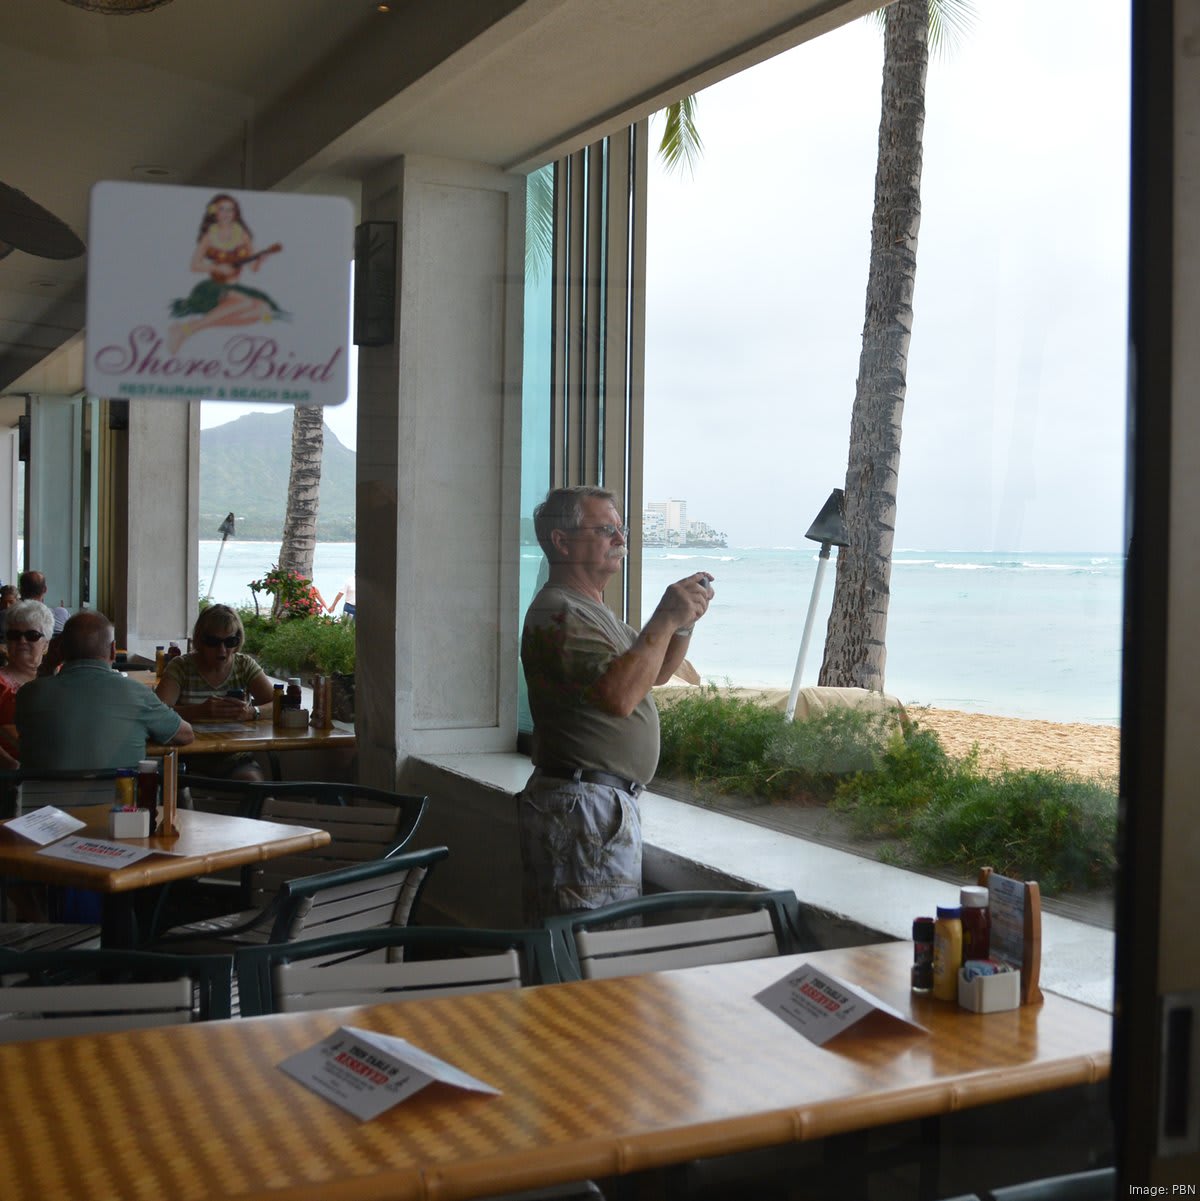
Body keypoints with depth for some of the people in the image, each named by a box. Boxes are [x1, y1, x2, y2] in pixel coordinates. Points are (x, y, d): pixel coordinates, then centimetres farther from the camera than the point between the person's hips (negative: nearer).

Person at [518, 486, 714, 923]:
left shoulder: (590, 609, 20)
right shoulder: (558, 612, -16)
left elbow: (654, 673, 24)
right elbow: (619, 695, -28)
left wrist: (684, 620, 6)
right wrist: (664, 619, -21)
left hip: (605, 802, 11)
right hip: (584, 805, -11)